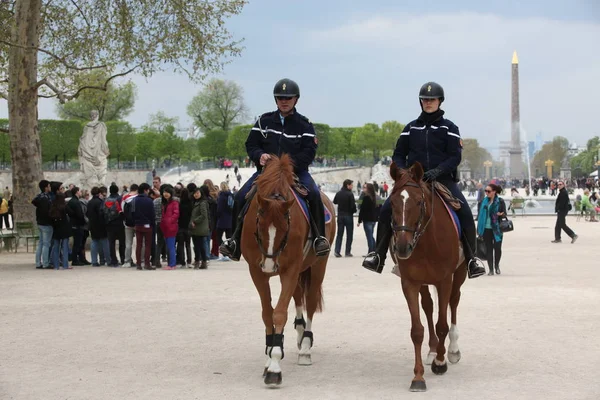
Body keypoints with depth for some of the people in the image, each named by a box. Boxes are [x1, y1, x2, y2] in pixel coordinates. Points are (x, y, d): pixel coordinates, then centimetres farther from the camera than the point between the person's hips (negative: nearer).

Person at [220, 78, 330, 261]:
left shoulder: (304, 125, 2)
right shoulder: (264, 121, 9)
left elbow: (309, 152, -8)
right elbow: (251, 144, 9)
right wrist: (259, 155, -14)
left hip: (296, 171, -2)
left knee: (314, 195, -30)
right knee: (241, 197, -16)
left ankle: (319, 237, -18)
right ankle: (236, 239, -4)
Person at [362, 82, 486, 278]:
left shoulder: (449, 128, 5)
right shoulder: (411, 128, 12)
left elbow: (455, 157, -3)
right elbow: (398, 154, 15)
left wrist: (437, 171, -20)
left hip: (443, 179, -2)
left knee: (464, 212, -23)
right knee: (387, 209, -17)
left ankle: (471, 257, -10)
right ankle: (378, 255, -7)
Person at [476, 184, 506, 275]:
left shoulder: (500, 201, -2)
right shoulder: (484, 201, 7)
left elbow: (504, 213, 2)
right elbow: (480, 214, 10)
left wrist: (502, 214, -23)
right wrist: (479, 228, 7)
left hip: (496, 229, -3)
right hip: (486, 229, 3)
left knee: (497, 248, -3)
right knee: (489, 249, 4)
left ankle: (496, 265, 23)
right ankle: (490, 269, 11)